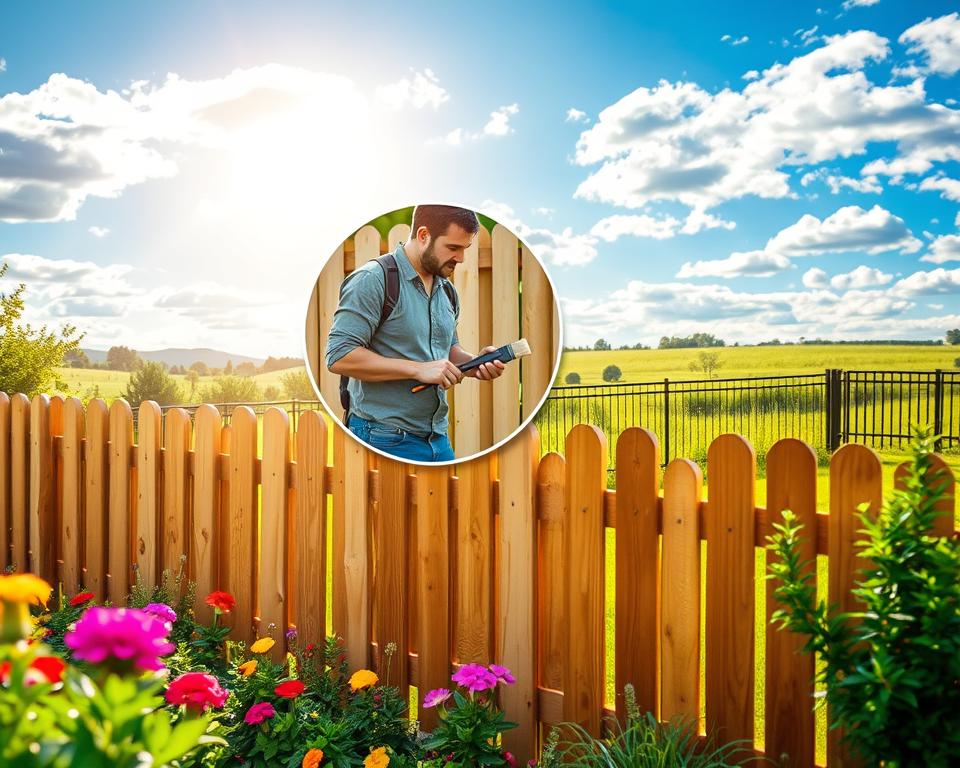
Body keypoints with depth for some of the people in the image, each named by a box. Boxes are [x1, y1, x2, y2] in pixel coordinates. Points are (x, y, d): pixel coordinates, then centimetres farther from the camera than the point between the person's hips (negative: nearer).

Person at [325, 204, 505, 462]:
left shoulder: (447, 290, 13)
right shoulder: (373, 279, -12)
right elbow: (339, 356, -19)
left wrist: (476, 362, 2)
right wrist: (418, 369, -22)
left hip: (438, 438, 8)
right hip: (385, 439, -7)